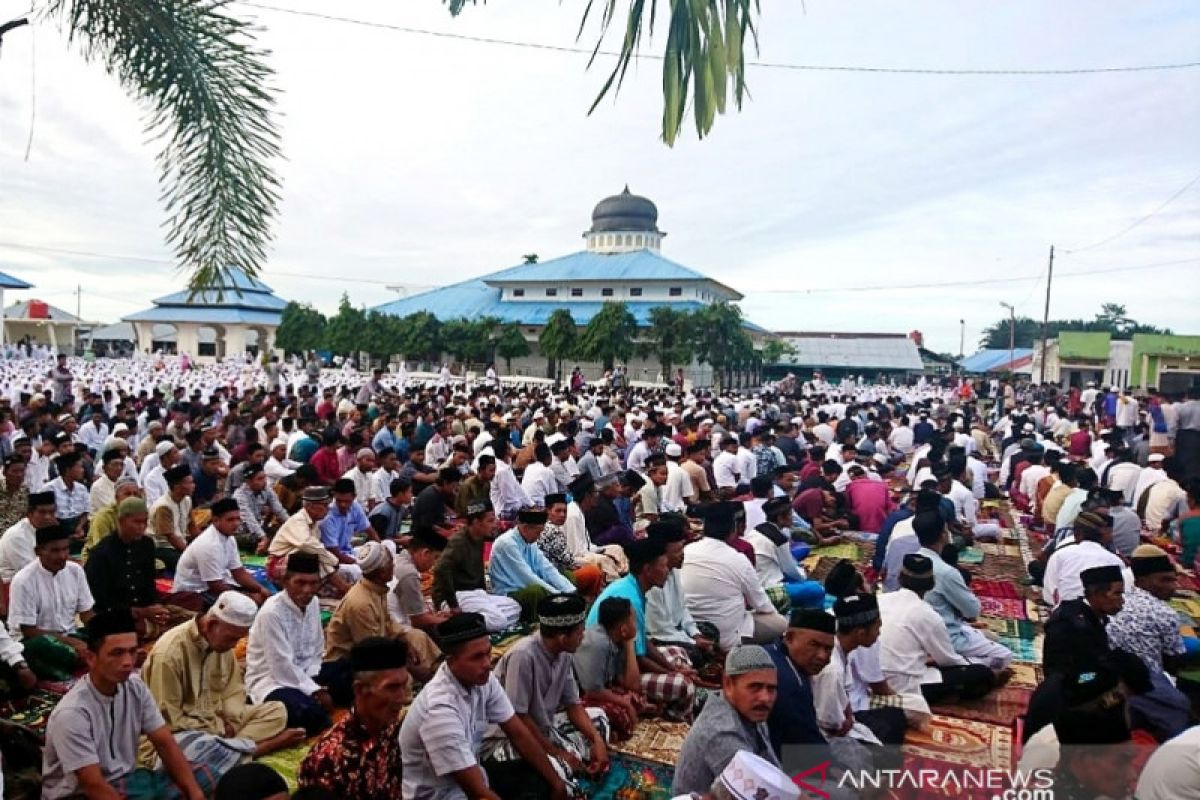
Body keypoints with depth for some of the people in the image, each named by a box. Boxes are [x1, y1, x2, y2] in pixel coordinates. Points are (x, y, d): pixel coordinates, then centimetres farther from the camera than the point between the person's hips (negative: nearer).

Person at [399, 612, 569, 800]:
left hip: (471, 776, 7)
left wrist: (556, 782, -2)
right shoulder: (441, 709, -32)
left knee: (543, 782, -3)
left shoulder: (483, 680, -10)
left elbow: (518, 734, -1)